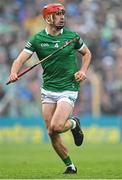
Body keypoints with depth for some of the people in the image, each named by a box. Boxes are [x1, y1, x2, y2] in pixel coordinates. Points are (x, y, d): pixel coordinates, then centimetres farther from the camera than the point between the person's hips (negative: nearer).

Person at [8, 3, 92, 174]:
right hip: (48, 90, 2)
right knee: (51, 133, 2)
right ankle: (70, 166, 20)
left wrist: (83, 71, -3)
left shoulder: (72, 36, -1)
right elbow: (20, 59, -9)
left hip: (68, 89, -2)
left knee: (56, 127, -22)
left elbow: (87, 53, 15)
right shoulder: (37, 39, -3)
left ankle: (74, 123, 12)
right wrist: (14, 73, -31)